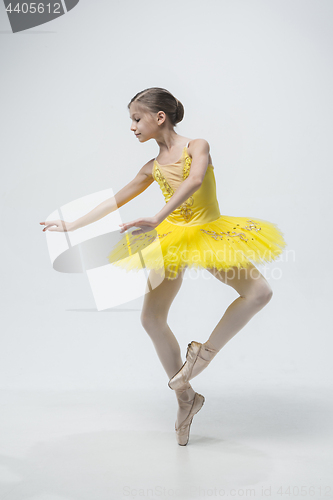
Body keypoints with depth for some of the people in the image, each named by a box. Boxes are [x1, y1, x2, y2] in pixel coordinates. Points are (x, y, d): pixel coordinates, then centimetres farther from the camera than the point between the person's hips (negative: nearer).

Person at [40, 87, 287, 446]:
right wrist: (71, 226, 15)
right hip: (172, 241, 4)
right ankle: (185, 398, 9)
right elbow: (115, 201, 14)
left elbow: (195, 180, -29)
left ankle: (205, 351, -11)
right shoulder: (153, 168, 6)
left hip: (209, 233, -3)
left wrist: (157, 219, -40)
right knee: (151, 318, -4)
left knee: (259, 292, -23)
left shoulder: (197, 146, -8)